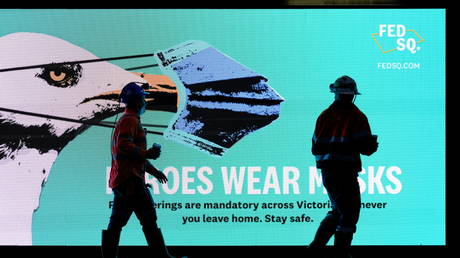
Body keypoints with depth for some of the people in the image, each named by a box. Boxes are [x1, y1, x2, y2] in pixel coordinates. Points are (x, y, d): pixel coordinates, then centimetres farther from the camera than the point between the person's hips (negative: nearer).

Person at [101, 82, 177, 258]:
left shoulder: (126, 120, 25)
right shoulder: (130, 120, -9)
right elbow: (124, 146, -23)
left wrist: (153, 171, 30)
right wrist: (147, 154, -16)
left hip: (120, 181, 11)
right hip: (130, 179, -11)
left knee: (116, 222, 7)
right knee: (149, 220, -8)